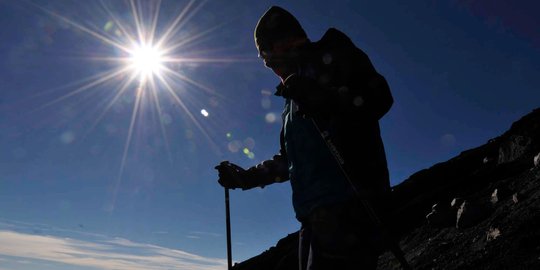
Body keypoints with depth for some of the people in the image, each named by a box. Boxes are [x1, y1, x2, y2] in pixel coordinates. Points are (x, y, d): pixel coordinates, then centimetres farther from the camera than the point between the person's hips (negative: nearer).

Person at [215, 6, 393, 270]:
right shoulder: (294, 101, 28)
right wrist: (245, 177, 26)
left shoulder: (329, 55, 7)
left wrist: (324, 98, -21)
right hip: (315, 213, 9)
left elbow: (379, 96, -8)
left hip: (348, 204, -8)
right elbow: (288, 161, 30)